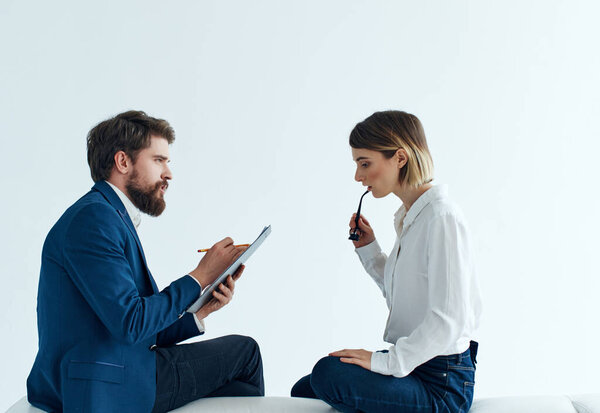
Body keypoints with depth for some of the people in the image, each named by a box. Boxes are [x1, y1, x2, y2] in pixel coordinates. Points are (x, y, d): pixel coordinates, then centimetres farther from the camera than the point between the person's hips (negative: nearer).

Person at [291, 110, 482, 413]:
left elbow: (448, 320, -24)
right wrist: (368, 249, 7)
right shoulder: (408, 217, 11)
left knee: (328, 374, -25)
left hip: (442, 384, -9)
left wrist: (386, 361, -21)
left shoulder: (442, 217, -18)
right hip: (410, 363, 9)